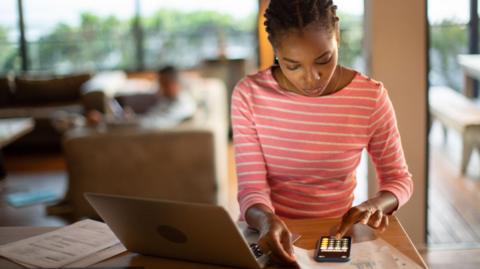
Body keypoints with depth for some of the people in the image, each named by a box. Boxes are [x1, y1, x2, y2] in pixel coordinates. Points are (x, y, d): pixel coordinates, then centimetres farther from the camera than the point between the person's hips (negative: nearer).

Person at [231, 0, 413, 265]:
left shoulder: (371, 97, -10)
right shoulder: (249, 94, -10)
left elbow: (398, 179, 1)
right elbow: (252, 187, -11)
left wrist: (375, 205, -20)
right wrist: (267, 221, -32)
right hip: (267, 232, 0)